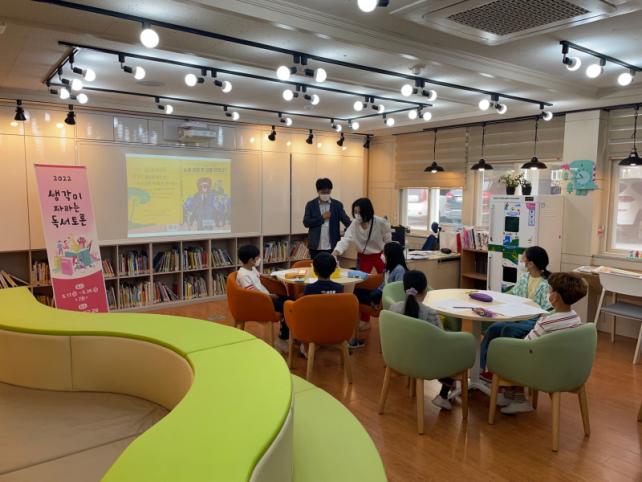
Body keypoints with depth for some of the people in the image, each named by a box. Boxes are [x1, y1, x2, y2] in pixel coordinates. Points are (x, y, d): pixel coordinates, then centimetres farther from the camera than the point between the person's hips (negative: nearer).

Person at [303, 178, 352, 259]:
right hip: (315, 247, 0)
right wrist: (322, 217, -13)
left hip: (332, 246, 0)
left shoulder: (337, 205, 4)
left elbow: (346, 220, -4)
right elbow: (306, 222, -5)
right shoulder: (311, 205, 2)